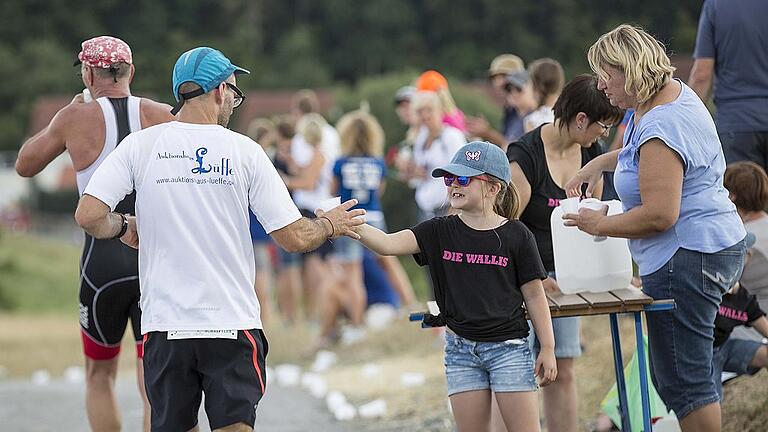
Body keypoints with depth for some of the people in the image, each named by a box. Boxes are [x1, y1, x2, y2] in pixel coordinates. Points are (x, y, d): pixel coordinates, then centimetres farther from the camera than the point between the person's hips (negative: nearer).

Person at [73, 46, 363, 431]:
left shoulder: (140, 146, 1)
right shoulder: (244, 150, 0)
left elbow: (88, 215, -7)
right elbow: (293, 238, -1)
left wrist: (123, 228, 14)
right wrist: (329, 225, 20)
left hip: (164, 325, 1)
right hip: (232, 324, -1)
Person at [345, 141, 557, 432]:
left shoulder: (516, 235, -5)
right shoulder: (439, 232, 1)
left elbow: (534, 294, 0)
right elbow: (389, 244, -11)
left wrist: (548, 348, 0)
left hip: (508, 347, -3)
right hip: (460, 348, 3)